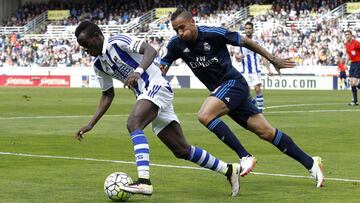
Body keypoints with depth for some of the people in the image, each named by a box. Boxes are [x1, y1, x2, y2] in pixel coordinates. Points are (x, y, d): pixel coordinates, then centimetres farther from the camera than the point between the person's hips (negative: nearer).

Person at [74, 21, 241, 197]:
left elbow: (150, 50, -21)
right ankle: (229, 170, 18)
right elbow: (107, 95, 21)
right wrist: (90, 125, 13)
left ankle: (144, 181, -43)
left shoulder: (118, 41, -11)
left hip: (156, 85, -9)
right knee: (182, 150, 6)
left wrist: (138, 71, -37)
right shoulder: (98, 65, 13)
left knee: (133, 124, -32)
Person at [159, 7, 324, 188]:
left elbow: (244, 42, -5)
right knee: (265, 131, 3)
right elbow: (161, 68, 9)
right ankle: (310, 163, 10)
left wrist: (272, 59, 3)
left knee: (205, 115, -27)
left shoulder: (213, 34, -16)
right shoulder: (177, 45, -1)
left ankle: (245, 157, -20)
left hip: (233, 83, -6)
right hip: (220, 89, 6)